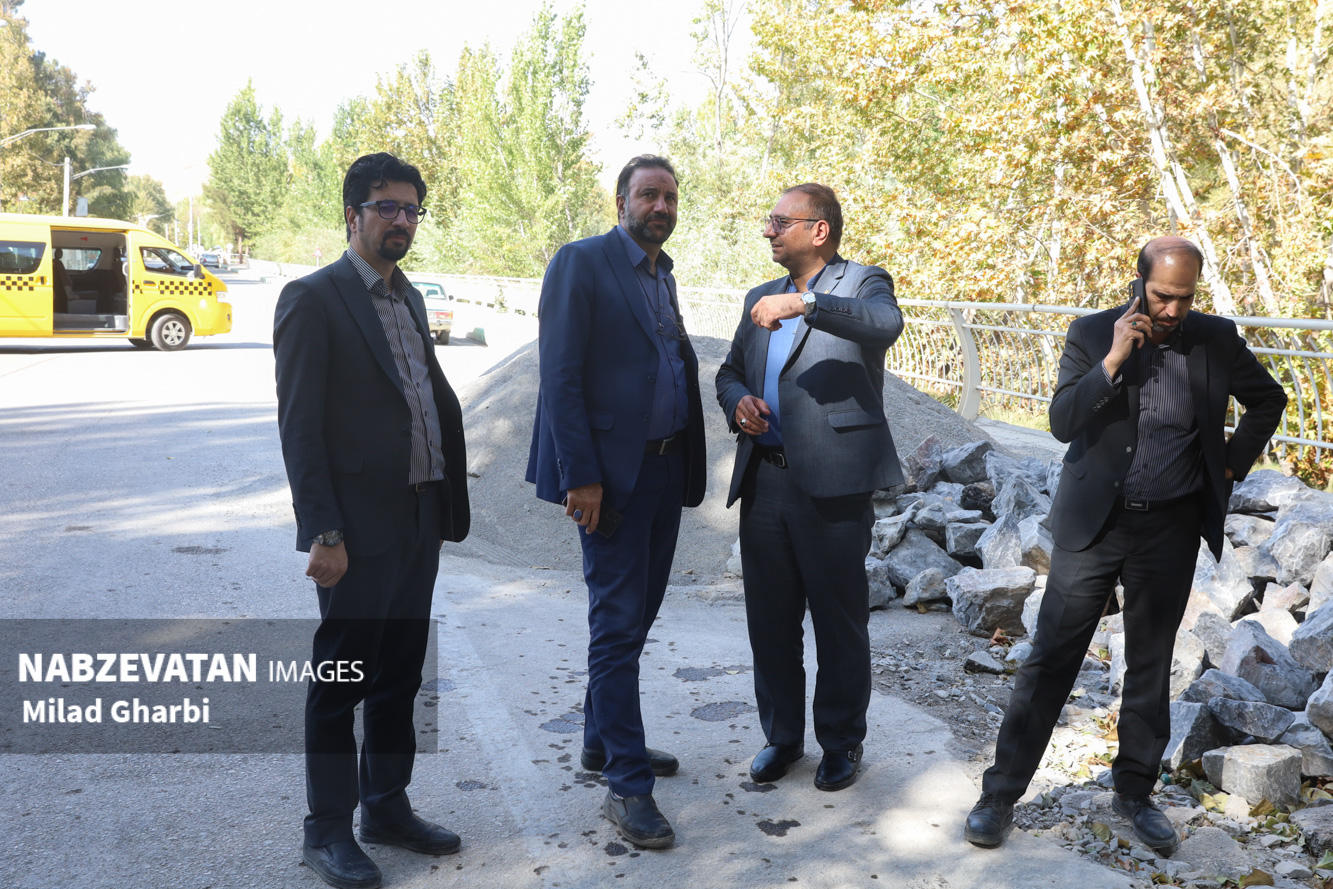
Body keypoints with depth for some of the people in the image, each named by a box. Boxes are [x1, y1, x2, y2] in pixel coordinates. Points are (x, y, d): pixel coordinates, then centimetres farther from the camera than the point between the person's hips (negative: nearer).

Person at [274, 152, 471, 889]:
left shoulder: (408, 298, 15)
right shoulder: (313, 298, -8)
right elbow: (299, 424, -13)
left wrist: (445, 505, 10)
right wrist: (323, 532, -18)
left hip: (420, 519, 7)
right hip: (360, 525, -7)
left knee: (400, 674, 16)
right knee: (341, 678, 4)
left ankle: (387, 806, 30)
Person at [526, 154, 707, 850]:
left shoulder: (663, 276, 17)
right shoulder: (582, 263, -8)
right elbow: (560, 375, -14)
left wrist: (689, 464, 6)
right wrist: (580, 475, -19)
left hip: (665, 470, 8)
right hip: (611, 473, -8)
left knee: (636, 614, 15)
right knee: (618, 623, -4)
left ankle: (602, 742, 30)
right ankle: (626, 784, 3)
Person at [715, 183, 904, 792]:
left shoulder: (862, 283, 0)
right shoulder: (762, 298, 19)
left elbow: (885, 325, -23)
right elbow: (730, 371, 26)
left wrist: (806, 302, -32)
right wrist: (738, 401, 4)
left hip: (832, 483, -6)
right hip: (763, 482, 6)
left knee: (840, 622, 5)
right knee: (770, 621, 12)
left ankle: (842, 742, 22)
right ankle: (782, 736, 28)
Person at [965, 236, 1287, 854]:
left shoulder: (1216, 340, 0)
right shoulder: (1092, 334, -6)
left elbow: (1268, 399, 16)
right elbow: (1063, 422, -15)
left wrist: (1232, 464, 8)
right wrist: (1114, 359, -23)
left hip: (1170, 530, 2)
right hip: (1094, 524, -2)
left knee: (1151, 666, 13)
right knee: (1050, 660, 0)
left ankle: (1135, 792, 29)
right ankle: (1001, 793, 10)